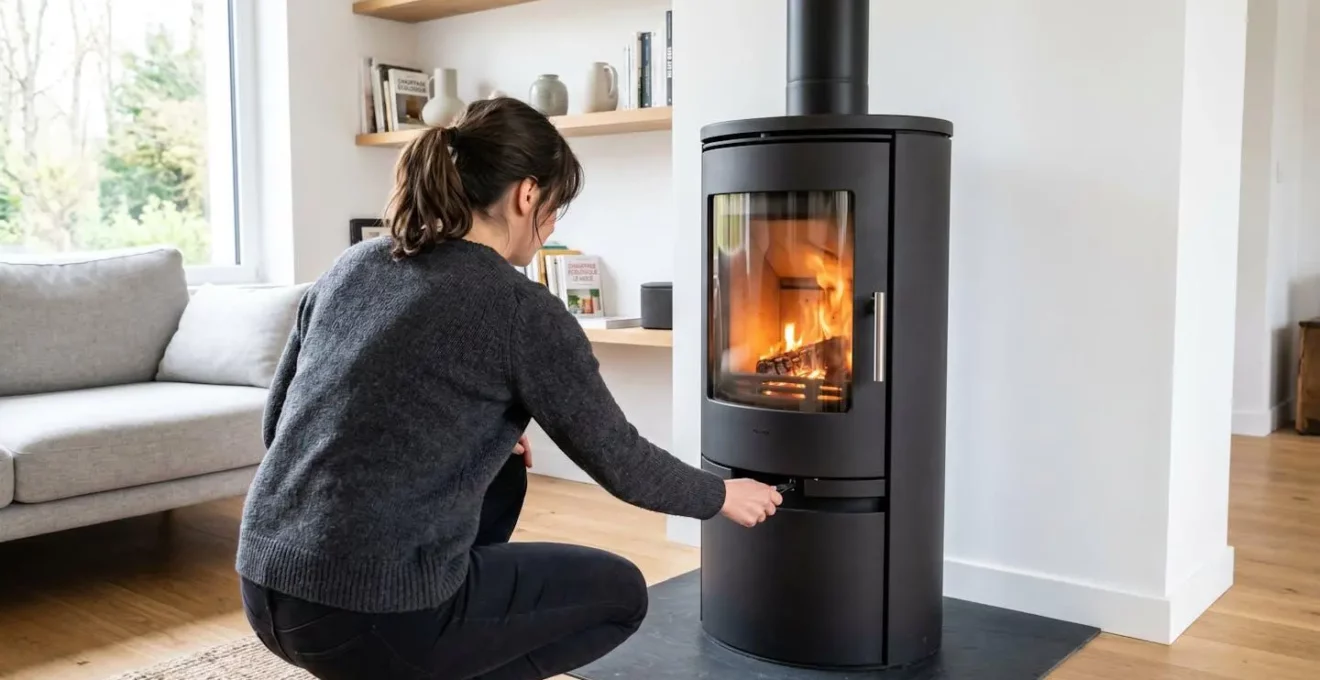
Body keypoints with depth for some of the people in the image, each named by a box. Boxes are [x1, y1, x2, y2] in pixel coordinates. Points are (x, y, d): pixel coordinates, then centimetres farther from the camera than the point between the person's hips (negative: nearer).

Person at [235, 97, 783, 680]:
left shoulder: (352, 267, 9)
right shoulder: (522, 310, -11)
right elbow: (621, 463, -2)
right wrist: (721, 495, 19)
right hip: (375, 617, -7)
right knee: (620, 593, 16)